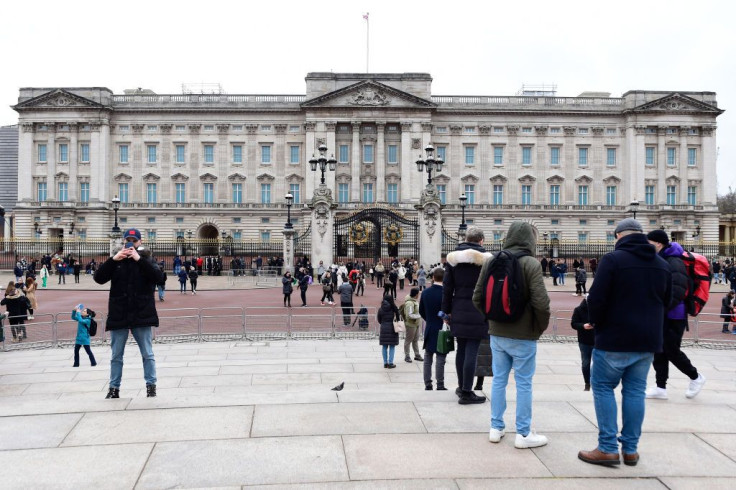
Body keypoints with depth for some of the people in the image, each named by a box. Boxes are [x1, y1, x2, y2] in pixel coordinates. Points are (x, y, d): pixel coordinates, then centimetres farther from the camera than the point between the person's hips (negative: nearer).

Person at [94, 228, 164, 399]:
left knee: (147, 354, 4)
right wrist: (113, 259, -14)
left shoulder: (146, 260, 4)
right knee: (116, 355, 10)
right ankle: (114, 387, 20)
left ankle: (151, 385, 13)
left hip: (142, 314, -2)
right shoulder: (116, 262, 8)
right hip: (118, 315, 2)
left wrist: (139, 259, -20)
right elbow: (98, 278, -4)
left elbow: (158, 277, -15)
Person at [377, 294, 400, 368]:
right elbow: (397, 318, -5)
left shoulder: (380, 309, -1)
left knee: (384, 347, 10)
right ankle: (390, 363, 3)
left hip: (383, 328, 2)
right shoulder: (394, 308, -8)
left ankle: (385, 363, 13)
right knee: (392, 346, 5)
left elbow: (379, 320, 4)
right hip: (392, 328, -2)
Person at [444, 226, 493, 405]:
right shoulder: (485, 258, -7)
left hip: (458, 311, 4)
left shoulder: (453, 257, 5)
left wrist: (447, 310, 11)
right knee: (471, 351, -2)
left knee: (461, 349, 16)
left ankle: (462, 387, 27)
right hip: (478, 312, -4)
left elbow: (447, 287, 6)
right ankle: (466, 392, 1)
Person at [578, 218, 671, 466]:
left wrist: (594, 322, 2)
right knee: (635, 391, 11)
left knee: (603, 388, 5)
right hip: (648, 340, 6)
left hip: (615, 338, -6)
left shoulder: (613, 259, -11)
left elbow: (596, 297, -15)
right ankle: (630, 449, 15)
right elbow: (666, 301, 17)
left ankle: (608, 448, 3)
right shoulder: (662, 264, 10)